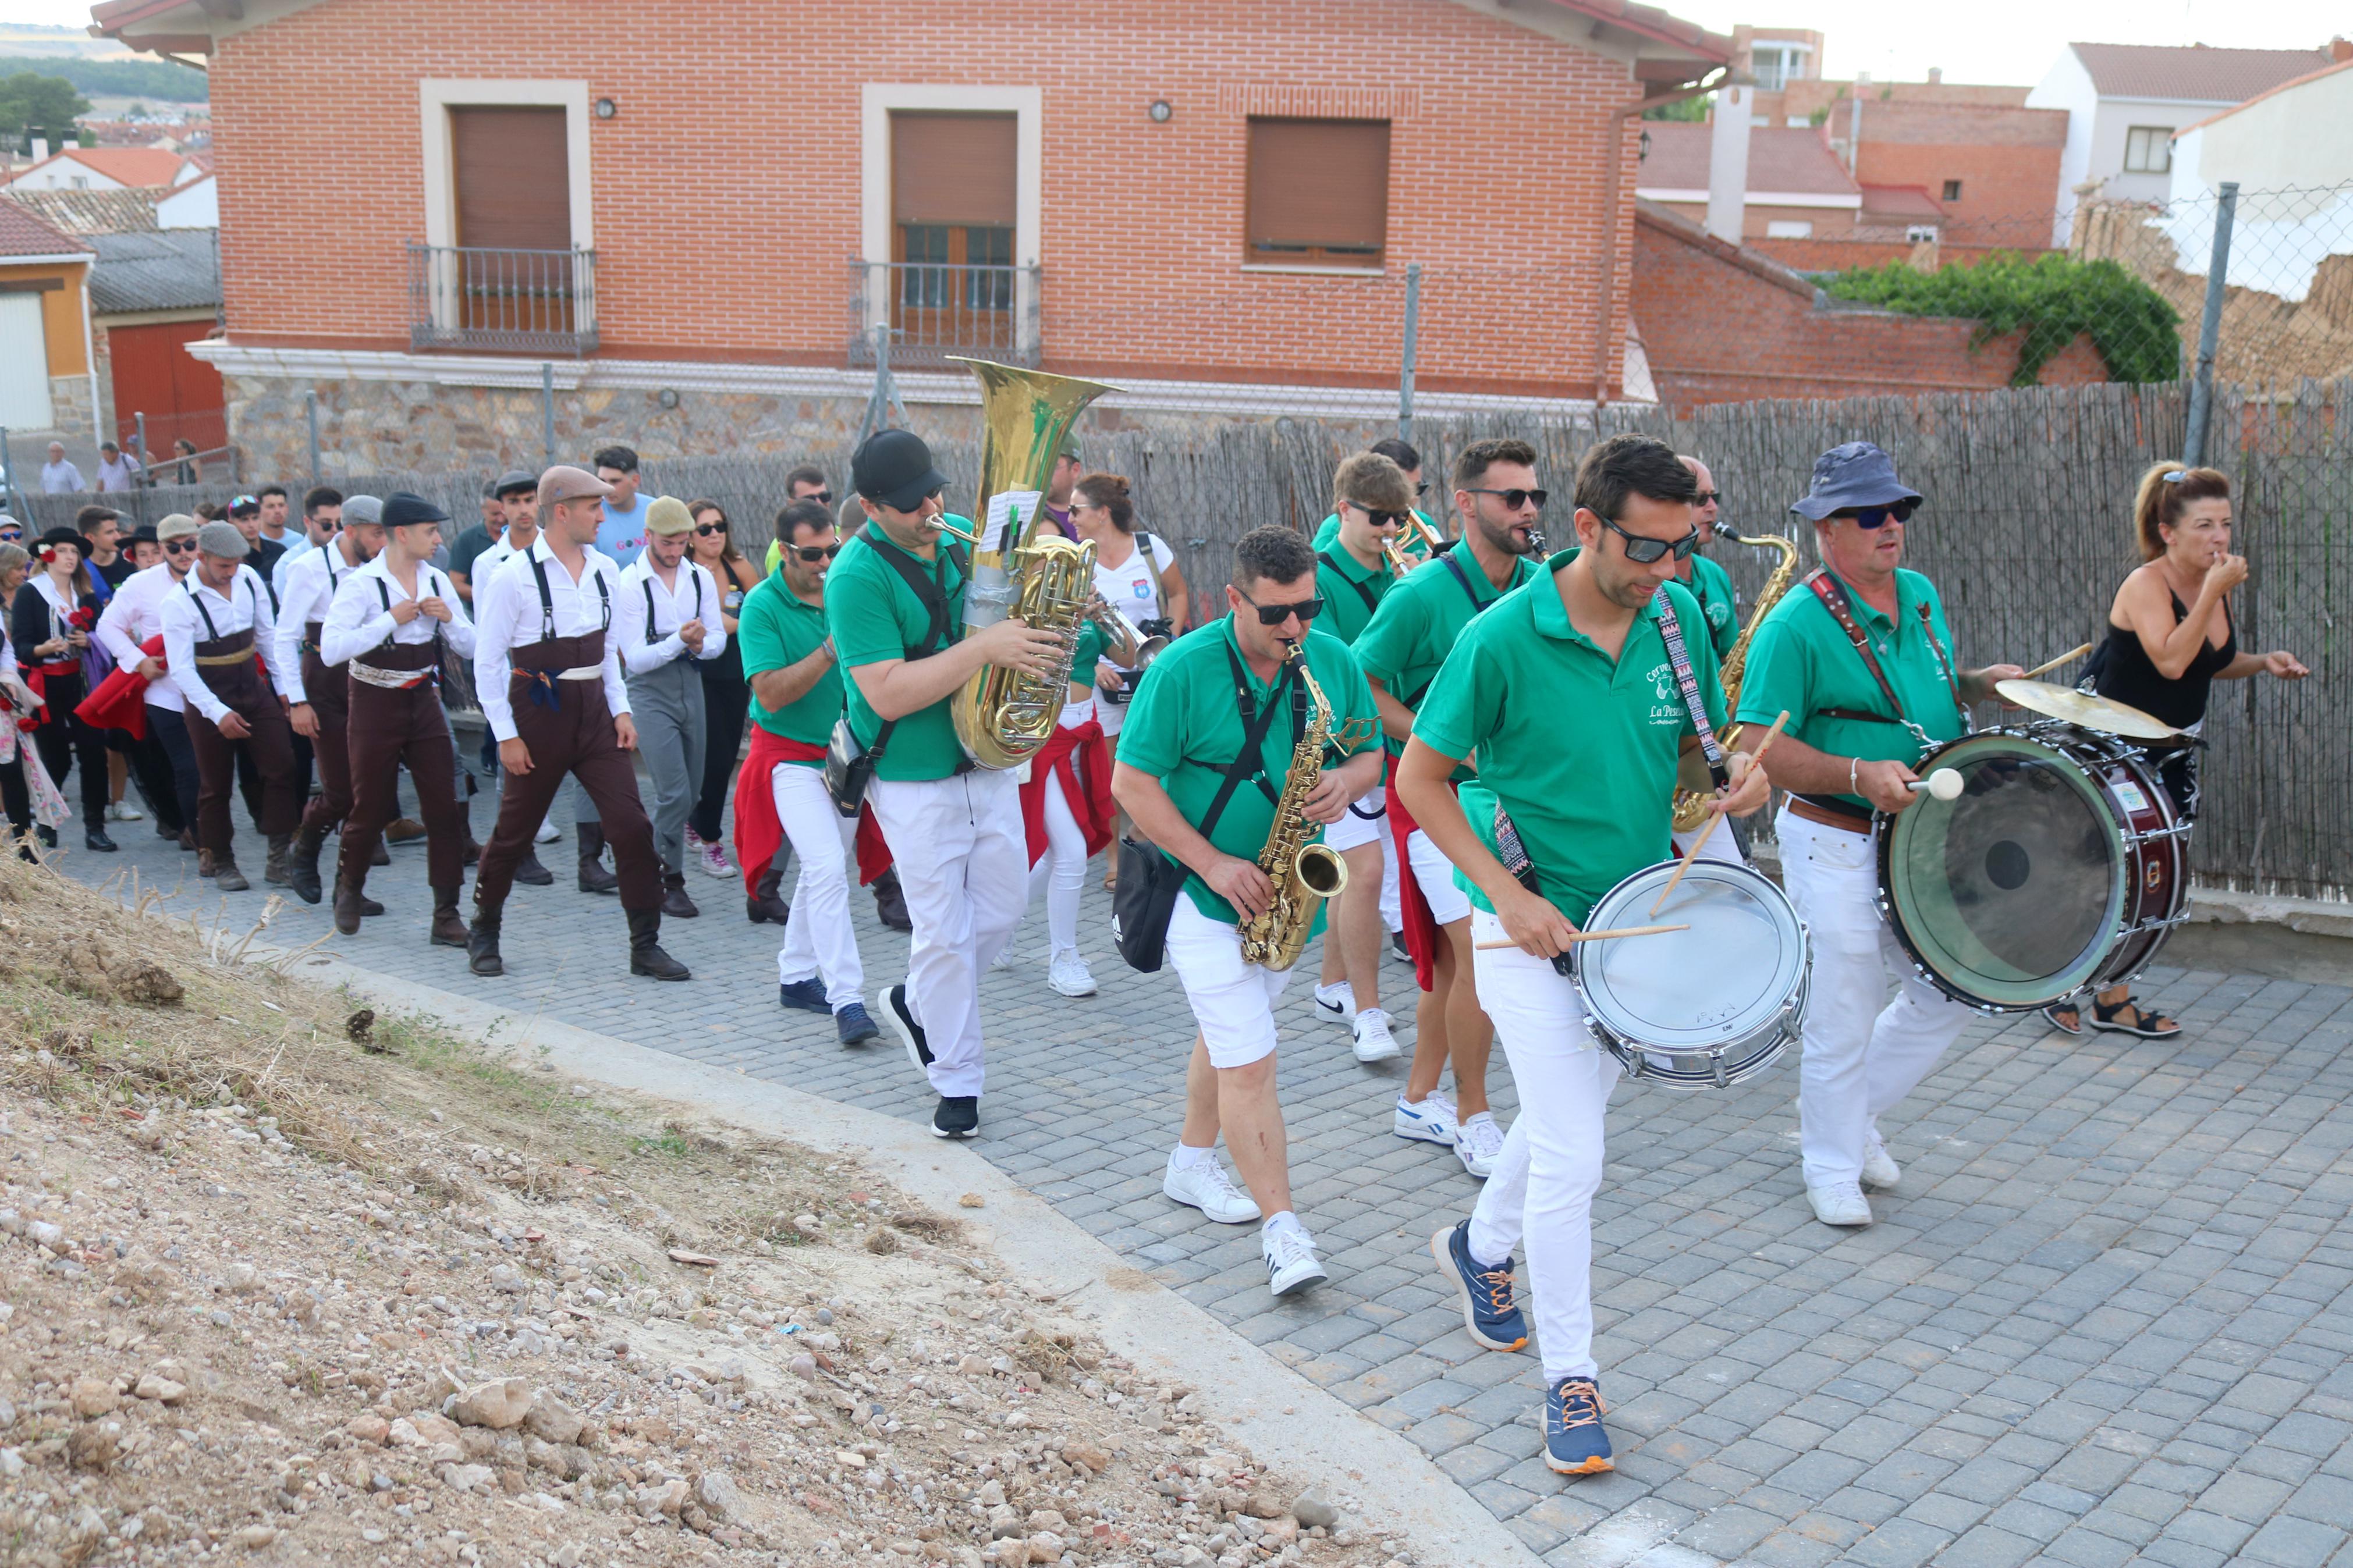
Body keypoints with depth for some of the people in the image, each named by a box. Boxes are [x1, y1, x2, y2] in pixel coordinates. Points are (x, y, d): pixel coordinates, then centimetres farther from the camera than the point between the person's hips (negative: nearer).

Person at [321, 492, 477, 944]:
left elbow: (469, 648, 9)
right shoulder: (361, 584, -12)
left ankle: (446, 915, 4)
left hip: (423, 701, 4)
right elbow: (331, 650, -23)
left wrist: (448, 618, -11)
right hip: (376, 705, -4)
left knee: (444, 809, -3)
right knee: (370, 810, 7)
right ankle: (348, 890, 35)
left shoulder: (436, 582, 4)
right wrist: (392, 620, -22)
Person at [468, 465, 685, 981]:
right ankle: (483, 934, 30)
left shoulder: (604, 571, 5)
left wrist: (621, 709, 6)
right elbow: (487, 662, -9)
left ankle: (645, 945, 4)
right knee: (514, 832, 9)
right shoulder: (515, 577, -12)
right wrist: (506, 735, -11)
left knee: (632, 825, -4)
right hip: (539, 713, -4)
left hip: (594, 710, 4)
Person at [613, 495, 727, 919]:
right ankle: (669, 883, 1)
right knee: (674, 792, -12)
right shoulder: (629, 584, -11)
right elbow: (635, 659, -14)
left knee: (689, 794, 10)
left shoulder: (701, 578, 3)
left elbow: (719, 640, 5)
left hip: (691, 685, 5)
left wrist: (701, 644, -17)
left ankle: (656, 863, 27)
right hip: (651, 693, -5)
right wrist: (679, 641, -27)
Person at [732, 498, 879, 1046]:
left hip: (845, 754, 6)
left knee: (823, 870, 14)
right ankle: (847, 999, -18)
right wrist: (830, 652, -29)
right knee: (828, 869, -18)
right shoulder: (763, 605, -13)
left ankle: (796, 976, 29)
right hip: (792, 756, -6)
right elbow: (771, 693, -20)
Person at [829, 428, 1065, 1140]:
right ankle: (957, 1081, 17)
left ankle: (916, 1004, 39)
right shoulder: (858, 577, -18)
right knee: (945, 934, 2)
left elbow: (1020, 596, 20)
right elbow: (888, 695, -26)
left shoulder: (963, 538, 2)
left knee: (1001, 913, 15)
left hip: (988, 764, 7)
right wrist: (985, 646, -31)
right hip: (916, 783, -6)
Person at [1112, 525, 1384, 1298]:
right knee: (1250, 1061, -9)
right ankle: (1282, 1228, -6)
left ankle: (1192, 1165, 40)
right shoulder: (1183, 670, -16)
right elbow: (1132, 781, -14)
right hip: (1207, 891, -5)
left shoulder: (1334, 661, -1)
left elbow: (1370, 751, 10)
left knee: (1227, 1033, 21)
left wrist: (1347, 780, -15)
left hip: (1287, 889, 5)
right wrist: (1213, 863, -20)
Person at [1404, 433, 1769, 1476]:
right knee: (1571, 1157, -9)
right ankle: (1571, 1379, 6)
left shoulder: (1679, 618, -3)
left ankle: (1480, 1249, 48)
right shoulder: (1503, 638, -19)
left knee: (1568, 1115, 22)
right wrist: (1511, 896, -20)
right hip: (1532, 925, -6)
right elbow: (1419, 778, -12)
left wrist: (1735, 777, -13)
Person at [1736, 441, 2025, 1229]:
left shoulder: (1921, 596, 8)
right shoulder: (1796, 625, -16)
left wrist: (1980, 685, 3)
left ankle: (1846, 1111, 34)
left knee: (1950, 993, 15)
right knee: (1844, 1014, 3)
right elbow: (1764, 749, -19)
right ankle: (1834, 1169, 23)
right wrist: (1860, 774, -29)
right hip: (1834, 846, -7)